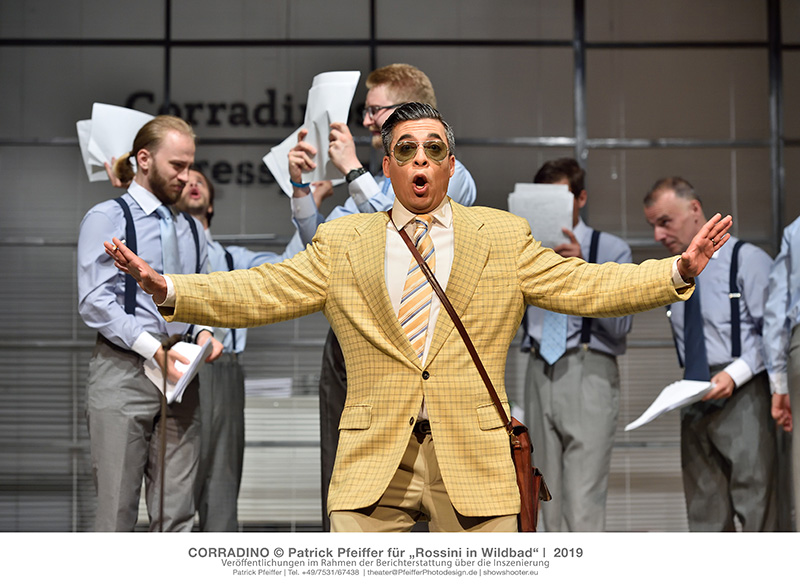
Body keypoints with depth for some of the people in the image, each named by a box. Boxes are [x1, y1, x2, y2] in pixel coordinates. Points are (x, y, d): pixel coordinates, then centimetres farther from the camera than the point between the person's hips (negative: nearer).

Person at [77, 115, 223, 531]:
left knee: (177, 513, 4)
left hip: (179, 377, 6)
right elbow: (95, 303, -10)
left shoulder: (191, 230, 18)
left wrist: (203, 332, -1)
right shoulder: (107, 219, -1)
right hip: (124, 371, -5)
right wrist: (155, 350, -18)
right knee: (117, 509, -4)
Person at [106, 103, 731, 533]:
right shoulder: (342, 242, 12)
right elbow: (259, 292, 6)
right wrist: (166, 288, -8)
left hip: (476, 460, 0)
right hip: (372, 459, 0)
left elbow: (584, 285, 6)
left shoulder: (503, 237, 12)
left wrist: (678, 272, -7)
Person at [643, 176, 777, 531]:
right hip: (695, 404, 6)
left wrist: (735, 374, -18)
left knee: (755, 505, -9)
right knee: (705, 514, 7)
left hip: (742, 396, -6)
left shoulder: (746, 259, -4)